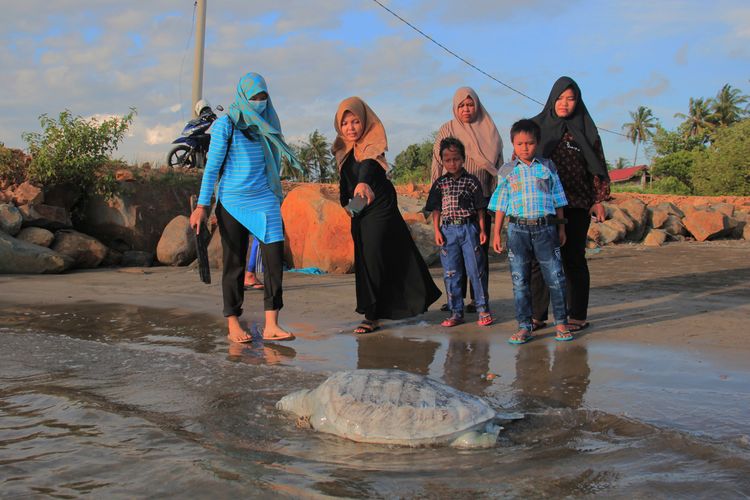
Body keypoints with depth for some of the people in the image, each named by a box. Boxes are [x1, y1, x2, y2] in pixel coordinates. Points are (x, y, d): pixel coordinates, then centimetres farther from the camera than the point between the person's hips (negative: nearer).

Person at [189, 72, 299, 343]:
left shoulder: (268, 124, 11)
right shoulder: (225, 125, -2)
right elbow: (212, 166, -4)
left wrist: (277, 197, 20)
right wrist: (202, 205, -9)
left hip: (264, 200, 4)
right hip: (232, 201, -3)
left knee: (275, 255, -11)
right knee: (235, 262, 3)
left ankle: (271, 325, -11)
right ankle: (233, 323, 14)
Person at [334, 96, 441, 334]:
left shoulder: (372, 145, -19)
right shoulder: (343, 149, 2)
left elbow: (368, 165, -42)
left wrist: (363, 183, -61)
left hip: (380, 209, -7)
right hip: (359, 212, 7)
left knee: (372, 258, -11)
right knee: (364, 259, 10)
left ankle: (371, 316, -6)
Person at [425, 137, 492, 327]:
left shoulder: (471, 181, 1)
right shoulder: (440, 183, 6)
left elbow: (480, 207, 4)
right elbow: (436, 209, 7)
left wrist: (482, 230, 0)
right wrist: (437, 231, -1)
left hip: (469, 228, -2)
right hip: (448, 230, 2)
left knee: (476, 270, 0)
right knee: (451, 273, 6)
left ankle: (483, 310, 10)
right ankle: (456, 312, 15)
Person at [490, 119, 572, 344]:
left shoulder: (547, 167, 7)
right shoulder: (507, 170, 7)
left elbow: (557, 200, 12)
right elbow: (501, 205, 8)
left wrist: (561, 228, 10)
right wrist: (496, 233, 5)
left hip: (545, 227, 0)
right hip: (518, 228, 0)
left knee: (555, 276, 1)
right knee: (520, 280, 2)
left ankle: (561, 323, 12)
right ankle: (524, 327, 10)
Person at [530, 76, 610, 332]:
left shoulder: (585, 129, 7)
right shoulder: (537, 126, 8)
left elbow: (597, 166, 6)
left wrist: (599, 200, -2)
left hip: (576, 205, -1)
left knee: (573, 259, 2)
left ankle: (578, 316, 8)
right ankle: (537, 315, 7)